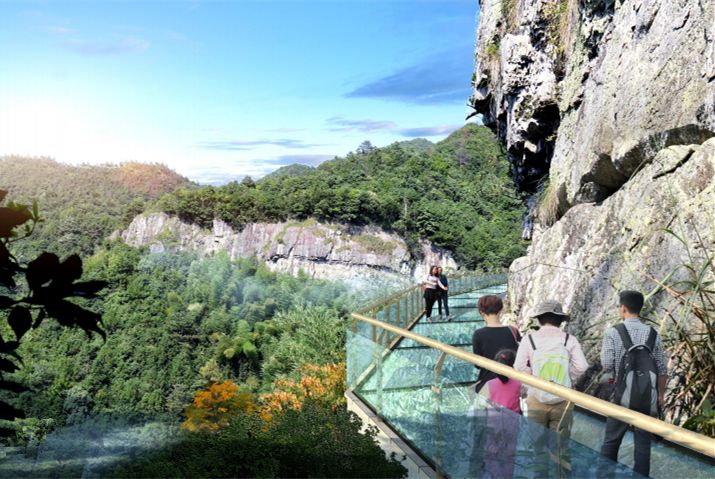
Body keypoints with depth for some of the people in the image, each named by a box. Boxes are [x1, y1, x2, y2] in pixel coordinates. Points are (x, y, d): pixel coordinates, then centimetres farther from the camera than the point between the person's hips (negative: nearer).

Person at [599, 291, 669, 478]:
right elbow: (662, 369, 3)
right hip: (648, 397, 3)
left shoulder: (613, 333, -9)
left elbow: (607, 366, -11)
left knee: (611, 440, 10)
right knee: (643, 442, 11)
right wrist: (661, 395, 13)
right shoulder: (653, 334, 1)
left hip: (623, 394, -2)